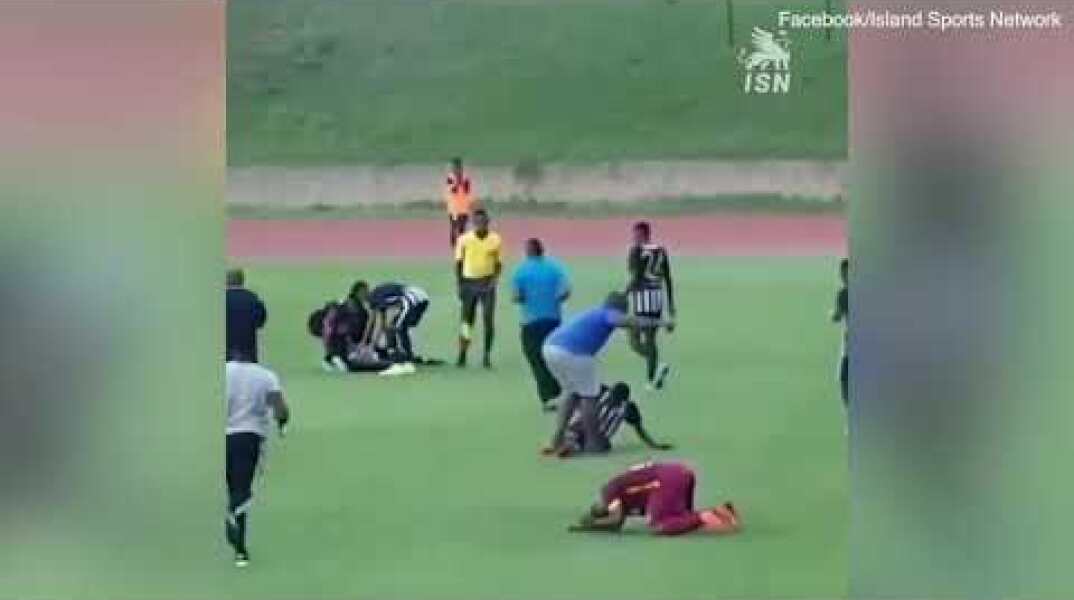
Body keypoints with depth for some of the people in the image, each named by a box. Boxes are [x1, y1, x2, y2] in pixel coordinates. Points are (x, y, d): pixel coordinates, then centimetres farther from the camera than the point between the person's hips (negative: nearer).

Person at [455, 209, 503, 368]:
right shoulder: (464, 239, -3)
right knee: (467, 320, 3)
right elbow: (458, 263, 3)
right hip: (469, 282, 0)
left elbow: (499, 263, 5)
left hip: (487, 283, 0)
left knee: (488, 320, -4)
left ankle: (487, 355, 5)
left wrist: (494, 280, -11)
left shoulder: (495, 240, -3)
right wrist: (460, 285, -3)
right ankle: (462, 355, 10)